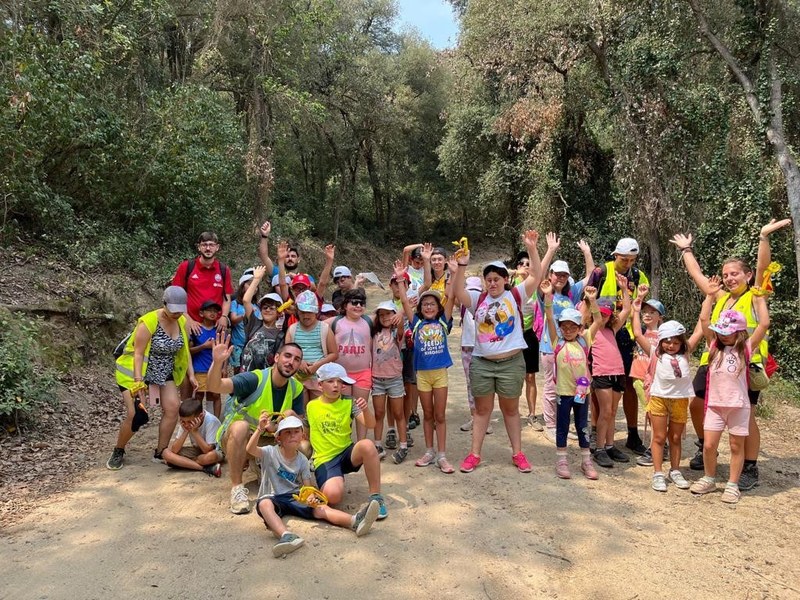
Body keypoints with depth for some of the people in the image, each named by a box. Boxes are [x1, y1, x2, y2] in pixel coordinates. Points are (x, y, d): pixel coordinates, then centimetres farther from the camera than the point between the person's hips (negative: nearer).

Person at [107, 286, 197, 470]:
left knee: (173, 408, -11)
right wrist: (138, 382, -28)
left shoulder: (182, 323, -5)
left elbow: (185, 351, 4)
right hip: (137, 372, -5)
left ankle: (160, 453, 4)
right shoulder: (148, 322, -23)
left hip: (164, 374, 6)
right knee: (136, 415, -13)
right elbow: (138, 354, -23)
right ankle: (118, 452, 13)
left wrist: (191, 375, -3)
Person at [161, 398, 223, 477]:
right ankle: (207, 468, -25)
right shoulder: (185, 422, -12)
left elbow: (207, 450, -30)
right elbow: (174, 450, -15)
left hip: (214, 451, -6)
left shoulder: (211, 421, -27)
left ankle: (184, 462, -11)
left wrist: (195, 431, -30)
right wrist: (185, 432, -26)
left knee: (210, 456, -42)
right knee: (166, 453, -18)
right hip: (196, 451, 6)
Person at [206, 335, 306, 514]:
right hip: (235, 439, -5)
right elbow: (215, 386, -34)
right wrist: (218, 362, -54)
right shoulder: (255, 379, -23)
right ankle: (237, 487, -27)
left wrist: (291, 416, -21)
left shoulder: (296, 389, -6)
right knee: (241, 426, -38)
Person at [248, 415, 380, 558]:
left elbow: (308, 486, 4)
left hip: (294, 497, 3)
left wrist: (311, 498, -20)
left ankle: (355, 521, -42)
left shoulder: (302, 460, 5)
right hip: (272, 497, -3)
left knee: (320, 508, -21)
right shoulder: (270, 453, -6)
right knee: (264, 503, -39)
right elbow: (250, 449, -24)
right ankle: (286, 536, -61)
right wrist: (260, 429, -41)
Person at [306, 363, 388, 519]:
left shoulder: (349, 404, 1)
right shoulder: (311, 407, 2)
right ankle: (334, 481, 7)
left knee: (367, 445, -35)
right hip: (325, 459, -1)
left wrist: (366, 409, -32)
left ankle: (376, 496, -18)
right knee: (333, 495, -33)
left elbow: (370, 425, -14)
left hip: (347, 454, 2)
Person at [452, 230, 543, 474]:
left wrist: (532, 249, -21)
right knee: (482, 410, 12)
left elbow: (537, 276, -11)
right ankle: (474, 454, 19)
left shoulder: (516, 295, -1)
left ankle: (517, 453, 25)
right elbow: (457, 291, -12)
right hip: (481, 363, 1)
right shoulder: (478, 299, 3)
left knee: (511, 410, 13)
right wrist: (461, 266, -23)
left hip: (511, 362, -1)